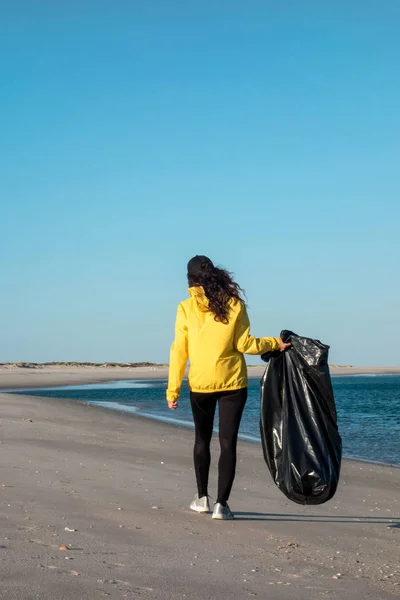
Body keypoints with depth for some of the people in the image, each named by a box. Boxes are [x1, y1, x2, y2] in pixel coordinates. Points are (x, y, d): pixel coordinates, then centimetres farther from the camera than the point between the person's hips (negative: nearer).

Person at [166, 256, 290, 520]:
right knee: (228, 443, 2)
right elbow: (244, 344, -8)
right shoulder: (234, 305, -7)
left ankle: (203, 497, 27)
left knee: (202, 439, 18)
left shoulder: (187, 308, -6)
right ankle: (221, 503, -3)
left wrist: (173, 389, -1)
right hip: (233, 384, -1)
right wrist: (275, 343, 8)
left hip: (201, 384, 1)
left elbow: (179, 351, -6)